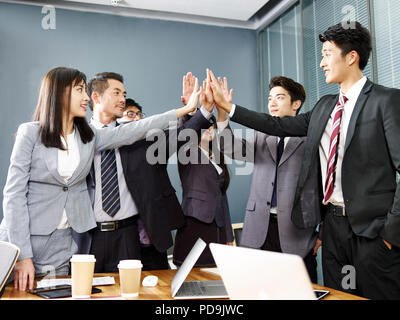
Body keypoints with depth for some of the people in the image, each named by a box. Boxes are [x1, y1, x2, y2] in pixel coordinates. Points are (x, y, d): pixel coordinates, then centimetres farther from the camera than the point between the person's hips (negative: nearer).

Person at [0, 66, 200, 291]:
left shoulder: (89, 137, 5)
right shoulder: (30, 133, -8)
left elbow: (134, 130, -1)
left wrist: (186, 109, -5)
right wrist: (23, 256, -17)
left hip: (62, 244, 4)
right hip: (22, 239, -3)